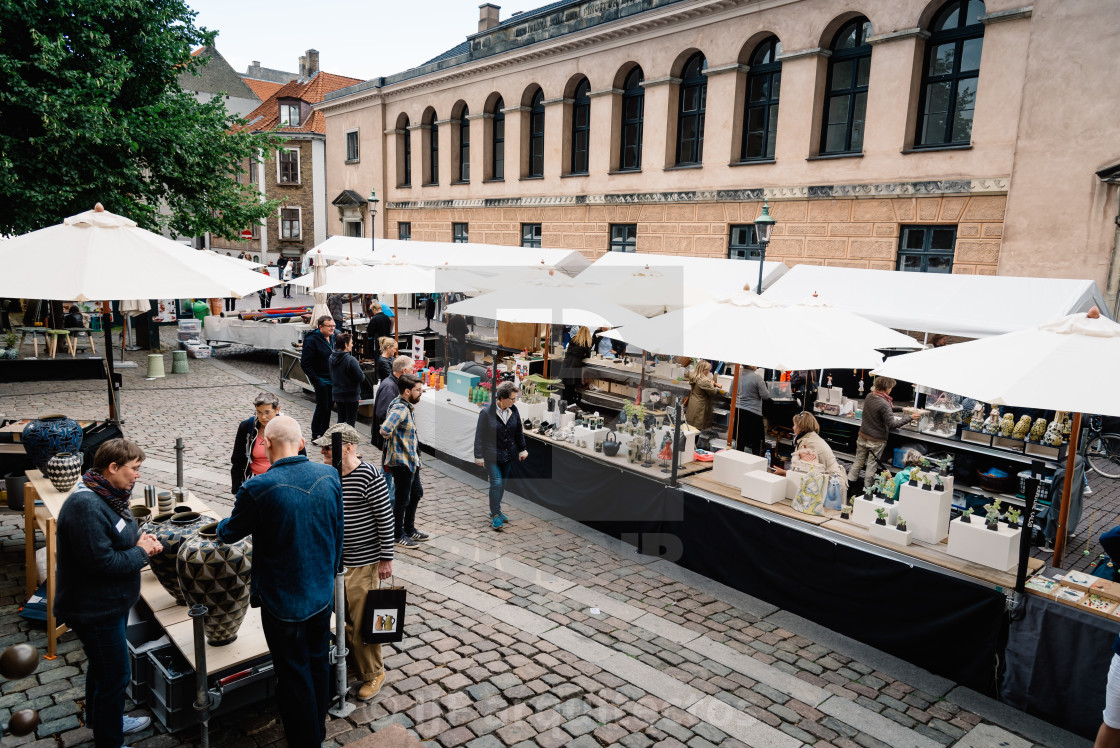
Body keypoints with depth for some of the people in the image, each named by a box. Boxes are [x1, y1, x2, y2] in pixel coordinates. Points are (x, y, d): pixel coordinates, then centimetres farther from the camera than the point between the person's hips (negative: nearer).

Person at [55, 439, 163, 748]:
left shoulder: (107, 495, 2)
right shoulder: (85, 506, -30)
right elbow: (102, 562, -32)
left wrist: (142, 539, -4)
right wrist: (141, 552, -17)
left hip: (110, 603, 10)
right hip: (94, 609, -10)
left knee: (102, 665, 28)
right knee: (114, 676, 2)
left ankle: (100, 719, 49)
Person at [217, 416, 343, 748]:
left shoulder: (258, 489, -24)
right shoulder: (329, 476, -9)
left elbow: (229, 533, -5)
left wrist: (222, 524, 20)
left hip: (284, 602, -5)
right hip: (322, 593, 5)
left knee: (294, 677, 12)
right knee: (318, 664, 23)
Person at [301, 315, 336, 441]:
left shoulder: (333, 338, 9)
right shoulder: (311, 340, -14)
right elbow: (305, 363, -15)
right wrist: (315, 380, -18)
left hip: (332, 380, 7)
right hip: (321, 381, -7)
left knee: (328, 406, 14)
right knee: (322, 407, -3)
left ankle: (324, 433, 26)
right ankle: (315, 435, 9)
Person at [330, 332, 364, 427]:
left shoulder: (331, 358, 1)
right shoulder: (351, 360, -22)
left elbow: (331, 375, 11)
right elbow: (361, 378, -19)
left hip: (336, 394, 7)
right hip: (351, 395, -7)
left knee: (341, 420, 18)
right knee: (350, 421, 2)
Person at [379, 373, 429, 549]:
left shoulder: (405, 405, 6)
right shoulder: (400, 409, -25)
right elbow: (385, 430, -39)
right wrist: (391, 439, -19)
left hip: (411, 459, 10)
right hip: (401, 461, -10)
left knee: (416, 492, 22)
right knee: (403, 499, 4)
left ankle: (410, 529, 37)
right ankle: (399, 534, 21)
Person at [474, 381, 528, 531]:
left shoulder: (513, 410, -1)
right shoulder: (486, 412, -16)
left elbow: (519, 431, 12)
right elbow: (479, 436, -10)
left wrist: (522, 450, 16)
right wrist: (479, 457, -9)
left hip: (508, 455, 5)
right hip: (492, 455, -5)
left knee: (503, 483, 13)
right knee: (496, 483, -11)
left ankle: (495, 511, 29)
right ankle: (495, 515, 2)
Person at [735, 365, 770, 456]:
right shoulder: (757, 377, -15)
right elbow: (765, 396, -11)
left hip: (737, 411, 5)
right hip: (753, 413, -5)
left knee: (739, 441, 12)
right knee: (756, 441, 7)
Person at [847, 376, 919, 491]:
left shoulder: (869, 397, 0)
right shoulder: (884, 404, -25)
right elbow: (892, 424, -23)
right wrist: (910, 417, -17)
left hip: (862, 436, 6)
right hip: (876, 441, -6)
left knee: (858, 461, 18)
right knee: (872, 466, 8)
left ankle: (849, 482, 22)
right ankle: (867, 489, 17)